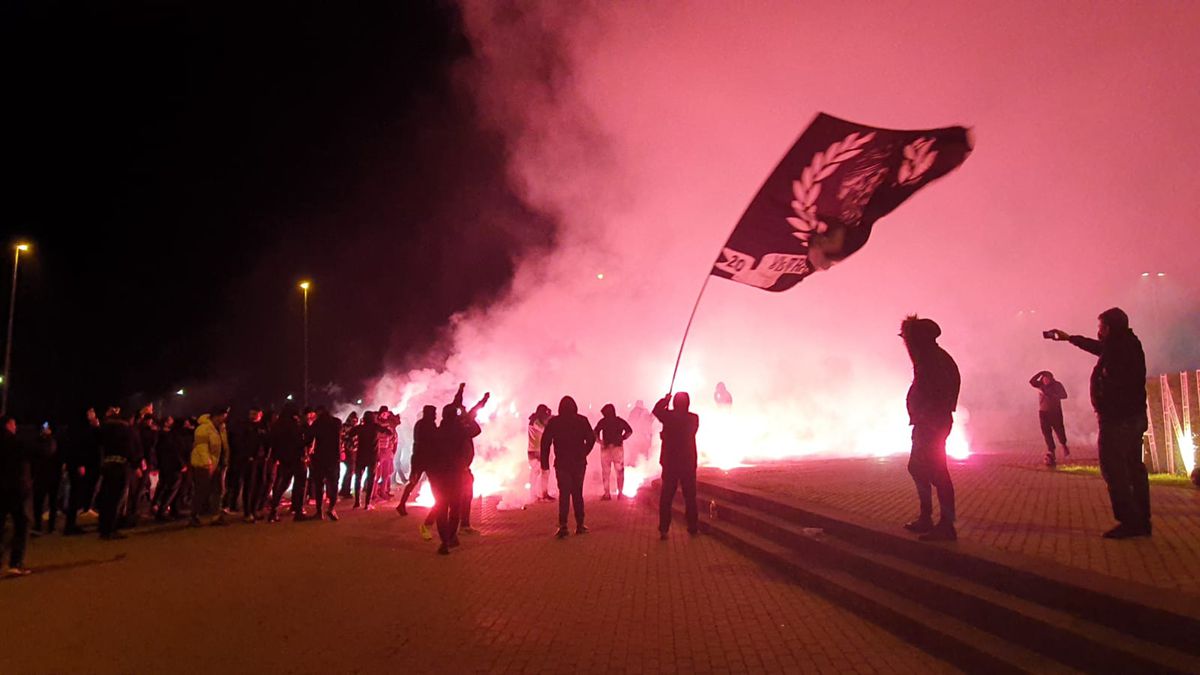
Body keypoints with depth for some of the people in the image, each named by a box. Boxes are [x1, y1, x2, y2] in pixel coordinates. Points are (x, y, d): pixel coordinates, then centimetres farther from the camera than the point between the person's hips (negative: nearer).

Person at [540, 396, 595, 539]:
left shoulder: (553, 422, 0)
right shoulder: (582, 420, 0)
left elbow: (545, 442, -4)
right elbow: (591, 438, -2)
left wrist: (545, 462, 2)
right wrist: (583, 453, 11)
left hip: (561, 464, -1)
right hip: (579, 463, 1)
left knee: (564, 494, 2)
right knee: (577, 493, 12)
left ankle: (563, 526, -9)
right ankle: (580, 525, 13)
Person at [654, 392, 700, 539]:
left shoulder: (668, 416, -11)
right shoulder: (694, 418, -7)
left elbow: (656, 410, 9)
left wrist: (665, 399, 20)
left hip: (670, 463, -1)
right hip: (688, 463, 1)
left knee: (666, 497, 6)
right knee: (690, 497, 14)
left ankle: (664, 530, 5)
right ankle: (693, 527, 21)